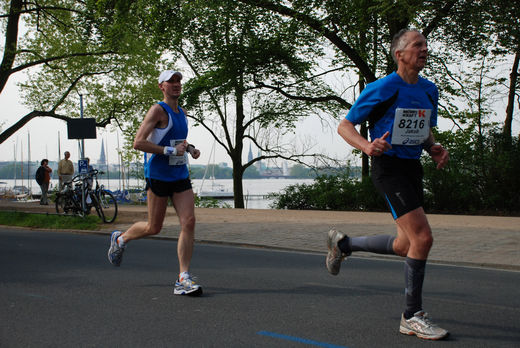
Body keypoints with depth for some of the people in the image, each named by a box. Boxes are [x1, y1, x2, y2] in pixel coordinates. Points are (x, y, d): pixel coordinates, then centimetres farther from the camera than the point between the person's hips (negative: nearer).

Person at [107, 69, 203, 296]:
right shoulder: (158, 110, -9)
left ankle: (183, 279, -8)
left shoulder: (181, 113, 14)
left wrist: (190, 149, 11)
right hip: (158, 176, -6)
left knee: (189, 223, -10)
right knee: (154, 228, 4)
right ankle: (120, 239, 35)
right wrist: (170, 151, -22)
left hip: (180, 176, 6)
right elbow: (138, 143, -18)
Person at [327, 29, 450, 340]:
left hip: (413, 168, 8)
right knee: (423, 238, -16)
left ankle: (343, 244, 35)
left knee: (406, 246, 12)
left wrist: (434, 148, 2)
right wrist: (366, 146, -26)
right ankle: (412, 317, -3)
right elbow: (345, 126, -6)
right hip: (388, 166, -8)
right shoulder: (382, 89, -10)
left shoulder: (429, 90, 11)